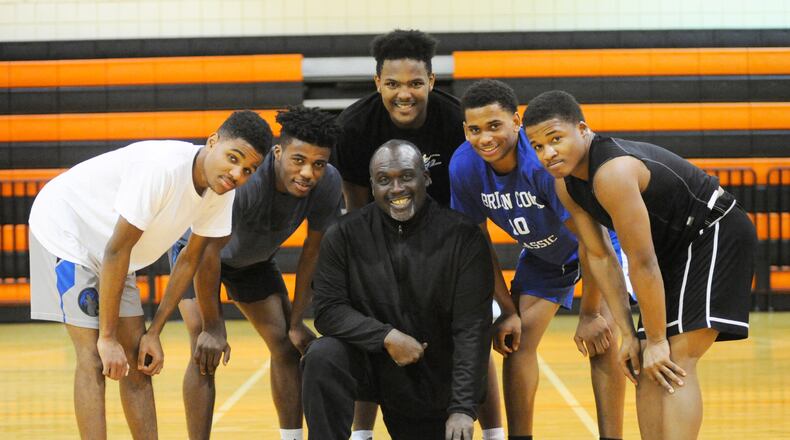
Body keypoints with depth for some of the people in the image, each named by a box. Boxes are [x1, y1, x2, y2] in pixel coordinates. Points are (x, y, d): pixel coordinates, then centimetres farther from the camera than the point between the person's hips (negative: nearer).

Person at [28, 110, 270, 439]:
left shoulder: (223, 192, -11)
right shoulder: (162, 168, -35)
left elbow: (191, 260, 1)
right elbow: (116, 251, -30)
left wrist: (154, 332, -2)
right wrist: (108, 337, -25)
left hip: (108, 251, 8)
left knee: (139, 357, 5)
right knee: (95, 359, -15)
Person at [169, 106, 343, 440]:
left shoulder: (328, 184, -26)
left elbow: (313, 253, -11)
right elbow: (207, 253, -34)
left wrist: (296, 322, -8)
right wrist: (213, 327, -26)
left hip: (254, 259, 5)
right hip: (197, 250, -5)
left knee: (287, 345, -1)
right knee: (206, 353, -19)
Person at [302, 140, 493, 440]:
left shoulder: (462, 237, -13)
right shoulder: (346, 235, -9)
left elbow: (472, 329, -17)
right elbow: (328, 310, -10)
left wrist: (463, 409, -25)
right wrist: (387, 337, -26)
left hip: (436, 381, 0)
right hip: (373, 364, 0)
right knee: (322, 358, -30)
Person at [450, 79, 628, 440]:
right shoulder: (464, 167, -22)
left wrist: (590, 314, -25)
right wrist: (507, 310, -7)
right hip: (543, 254, 6)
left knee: (600, 338, -20)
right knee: (517, 338, -3)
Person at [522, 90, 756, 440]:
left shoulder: (613, 173, -31)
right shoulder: (566, 184, -2)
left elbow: (642, 263, -28)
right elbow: (600, 257, 3)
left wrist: (657, 340, -21)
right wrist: (628, 334, -1)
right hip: (675, 246, 10)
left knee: (674, 363, -19)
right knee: (647, 368, 5)